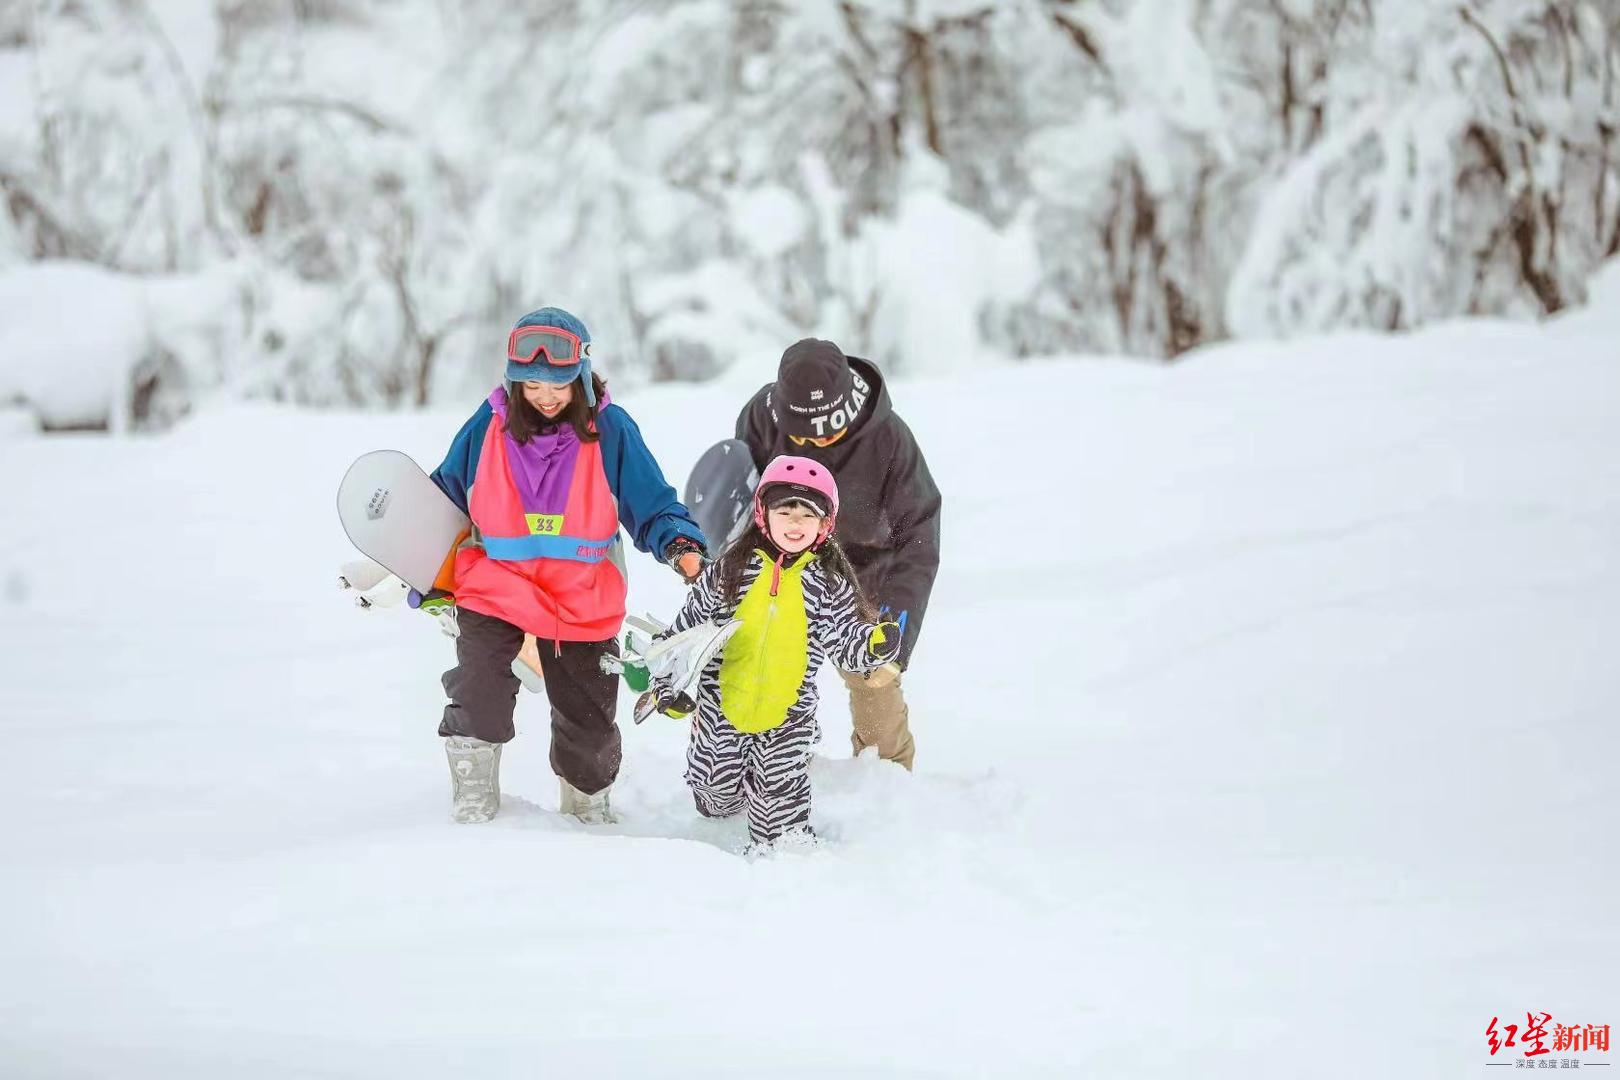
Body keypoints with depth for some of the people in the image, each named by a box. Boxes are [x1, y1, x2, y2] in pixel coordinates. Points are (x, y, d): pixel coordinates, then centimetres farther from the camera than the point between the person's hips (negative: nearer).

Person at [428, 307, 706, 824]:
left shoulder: (609, 430, -8)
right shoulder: (489, 426, -5)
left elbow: (652, 505, -3)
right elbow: (445, 497, 9)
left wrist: (680, 544, -23)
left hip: (583, 601, 0)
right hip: (495, 585, 0)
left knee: (587, 717, 13)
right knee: (476, 702, -16)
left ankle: (589, 811, 36)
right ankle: (471, 810, -1)